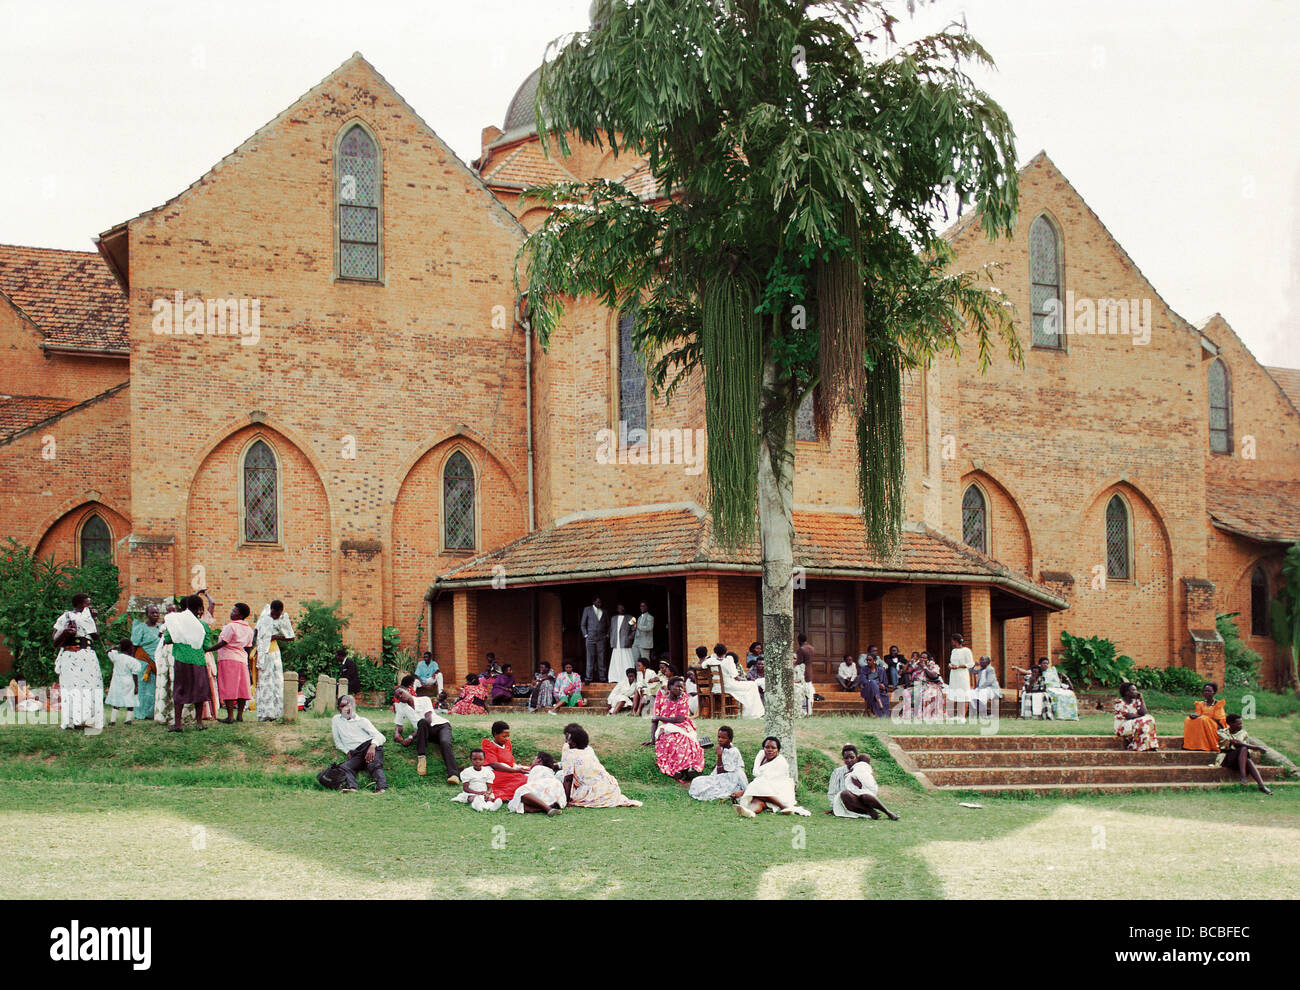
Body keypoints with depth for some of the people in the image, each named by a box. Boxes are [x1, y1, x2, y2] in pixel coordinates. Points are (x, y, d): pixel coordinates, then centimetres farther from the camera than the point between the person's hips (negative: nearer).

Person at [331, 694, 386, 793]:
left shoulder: (362, 721, 15)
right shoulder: (336, 720, 24)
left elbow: (380, 736, 3)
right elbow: (338, 742, 28)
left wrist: (373, 746, -20)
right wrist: (348, 752, 7)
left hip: (370, 745, -2)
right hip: (355, 754, 2)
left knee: (374, 765, -33)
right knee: (343, 767, -29)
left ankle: (381, 787, -54)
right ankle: (351, 787, -53)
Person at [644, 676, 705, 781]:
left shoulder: (683, 698, 3)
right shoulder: (661, 698, 6)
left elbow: (680, 719, -8)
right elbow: (654, 720, 4)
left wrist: (660, 718, -3)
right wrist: (652, 739, -7)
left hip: (683, 729, -1)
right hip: (667, 731, 1)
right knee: (668, 742, -33)